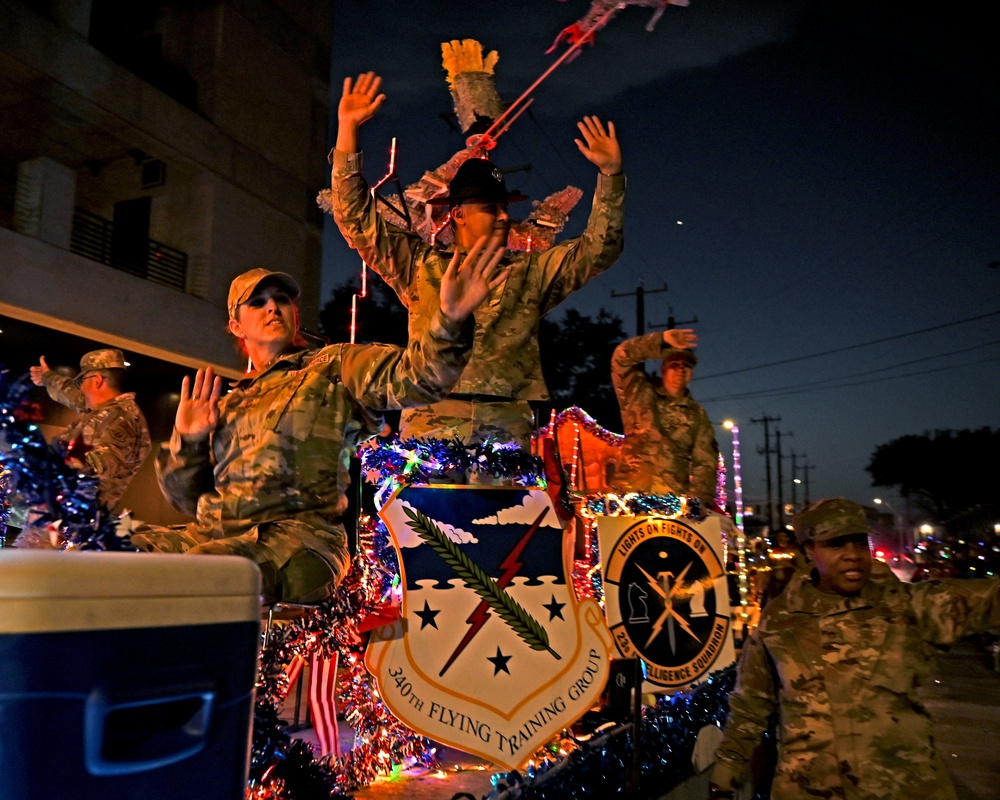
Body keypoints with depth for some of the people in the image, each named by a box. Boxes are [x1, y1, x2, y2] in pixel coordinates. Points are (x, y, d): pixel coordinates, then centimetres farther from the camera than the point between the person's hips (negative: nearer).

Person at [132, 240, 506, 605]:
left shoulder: (334, 368, 11)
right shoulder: (230, 404, 27)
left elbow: (412, 375, -8)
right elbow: (188, 497, 25)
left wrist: (450, 318, -27)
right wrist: (187, 441, 6)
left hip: (299, 534, -5)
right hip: (211, 533, 6)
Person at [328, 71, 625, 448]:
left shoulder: (532, 272, 19)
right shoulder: (419, 264, 16)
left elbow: (599, 248, 15)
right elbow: (358, 220, 12)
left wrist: (610, 174, 4)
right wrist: (348, 129, 7)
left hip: (507, 431, 1)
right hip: (431, 427, -1)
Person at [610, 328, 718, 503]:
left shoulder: (697, 415, 17)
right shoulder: (640, 395, 12)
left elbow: (705, 462, 10)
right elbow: (622, 356, -1)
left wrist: (698, 499, -6)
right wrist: (662, 340, -9)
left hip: (674, 497, 2)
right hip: (630, 492, -1)